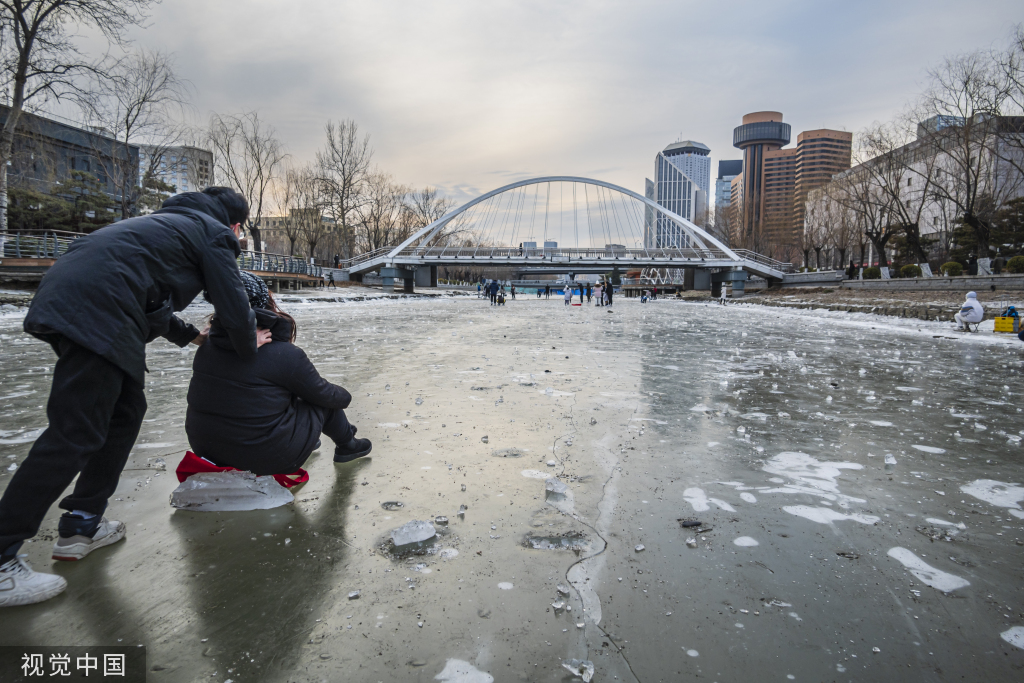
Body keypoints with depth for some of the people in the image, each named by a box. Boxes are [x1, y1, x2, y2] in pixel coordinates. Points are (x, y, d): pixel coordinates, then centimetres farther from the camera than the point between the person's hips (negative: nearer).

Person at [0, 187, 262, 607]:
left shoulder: (174, 222, 34)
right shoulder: (213, 233, 7)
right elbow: (233, 305, 2)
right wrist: (248, 348, 21)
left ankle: (81, 526, 21)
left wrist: (189, 335, 50)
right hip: (97, 315, -10)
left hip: (67, 299, 10)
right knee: (74, 436, -10)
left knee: (127, 411, 17)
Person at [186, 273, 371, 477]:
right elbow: (323, 394, -3)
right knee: (326, 403, 12)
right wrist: (346, 397, 19)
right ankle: (347, 445, 34)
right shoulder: (284, 354, -18)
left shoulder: (206, 348, 0)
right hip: (266, 459, -6)